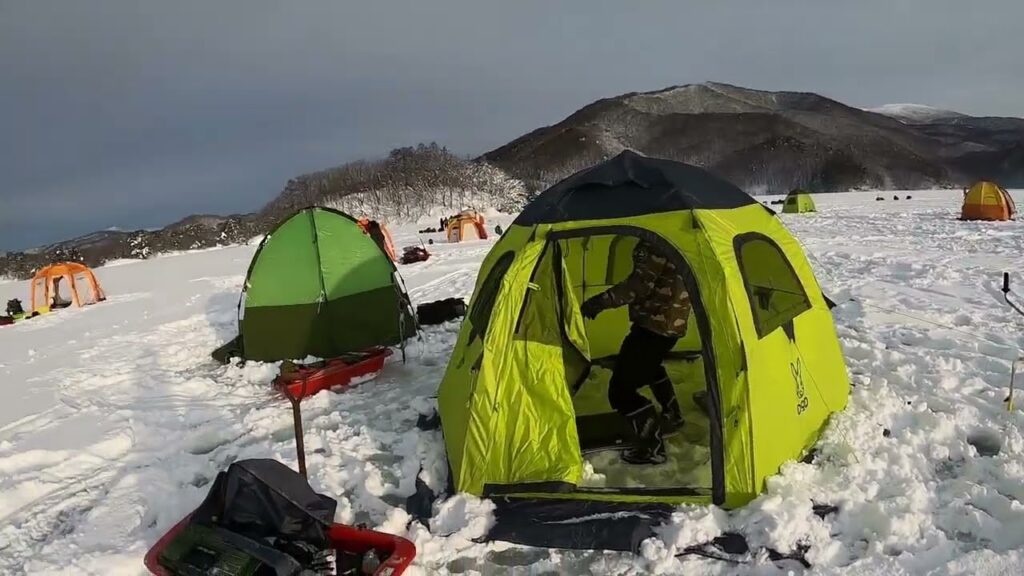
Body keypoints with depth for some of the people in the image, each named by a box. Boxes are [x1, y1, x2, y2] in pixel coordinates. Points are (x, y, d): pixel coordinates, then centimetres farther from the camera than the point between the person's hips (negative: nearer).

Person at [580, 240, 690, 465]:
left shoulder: (652, 244, -22)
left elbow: (639, 284, -29)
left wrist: (601, 301, -28)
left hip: (655, 324, -11)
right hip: (672, 321, 11)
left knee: (620, 389, -7)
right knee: (649, 364, 37)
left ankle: (652, 446, -3)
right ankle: (672, 416, 50)